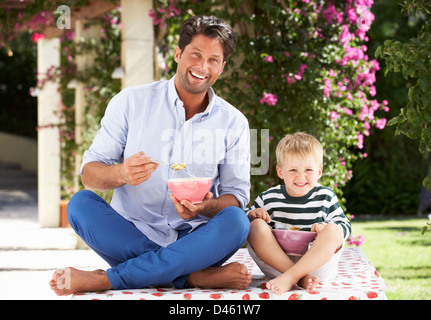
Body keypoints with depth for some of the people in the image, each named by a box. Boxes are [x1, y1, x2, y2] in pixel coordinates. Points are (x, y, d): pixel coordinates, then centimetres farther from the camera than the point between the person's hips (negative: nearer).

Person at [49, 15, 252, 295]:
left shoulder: (234, 123, 5)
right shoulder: (131, 102, 2)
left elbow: (237, 196, 3)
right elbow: (89, 173, -1)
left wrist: (205, 207, -21)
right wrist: (120, 174, -25)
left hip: (193, 240, 1)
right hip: (130, 234, 0)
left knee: (236, 221, -31)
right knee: (81, 203, -27)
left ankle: (103, 280, -31)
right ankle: (195, 276, -32)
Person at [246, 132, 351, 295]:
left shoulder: (326, 197, 5)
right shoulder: (268, 198, 5)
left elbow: (345, 226, 6)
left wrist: (325, 228, -15)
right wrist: (251, 215, -10)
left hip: (316, 263, -1)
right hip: (277, 264, 1)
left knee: (333, 230, -24)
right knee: (256, 226, -20)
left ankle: (290, 277, -37)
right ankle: (301, 278, -33)